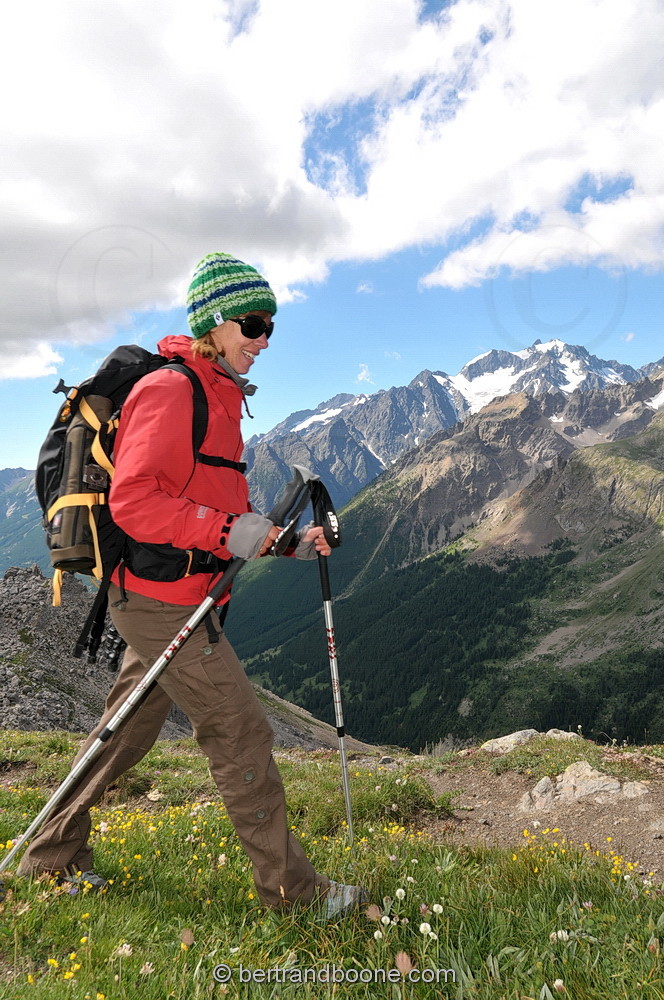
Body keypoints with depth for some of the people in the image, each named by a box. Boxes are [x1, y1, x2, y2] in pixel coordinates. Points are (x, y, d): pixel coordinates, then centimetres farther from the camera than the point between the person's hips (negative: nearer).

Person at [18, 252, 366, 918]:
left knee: (128, 731, 20)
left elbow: (225, 507, 20)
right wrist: (227, 532, -24)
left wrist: (287, 542, 9)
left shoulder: (220, 398, 18)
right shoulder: (169, 389, -13)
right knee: (242, 734, -2)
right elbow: (132, 499, -22)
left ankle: (54, 854, 39)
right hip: (160, 596, -10)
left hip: (173, 598, 10)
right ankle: (289, 888, 15)